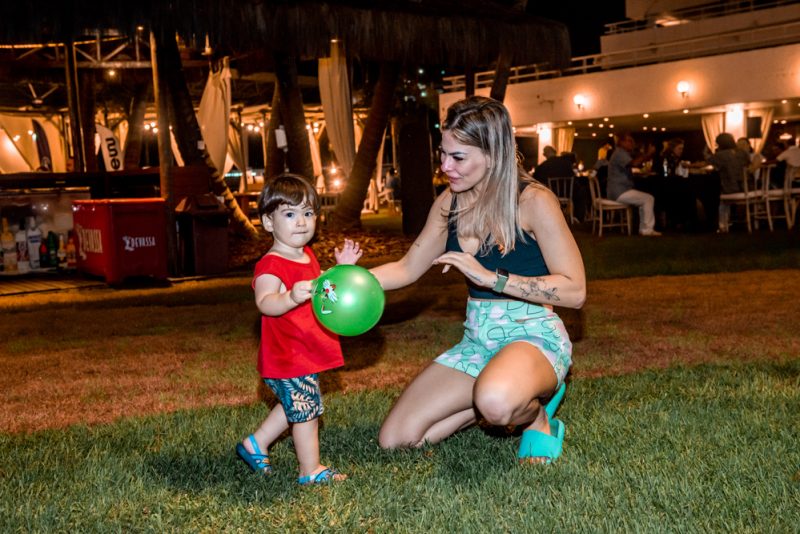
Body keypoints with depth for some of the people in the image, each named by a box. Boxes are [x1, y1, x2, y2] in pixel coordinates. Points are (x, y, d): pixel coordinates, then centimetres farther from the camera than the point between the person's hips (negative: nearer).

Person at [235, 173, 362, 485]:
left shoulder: (308, 257, 10)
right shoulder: (270, 265, -21)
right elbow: (265, 302, -39)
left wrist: (342, 267, 12)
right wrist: (292, 297, -57)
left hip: (308, 353, 10)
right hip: (288, 356, -10)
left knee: (294, 406, 23)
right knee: (307, 410, 1)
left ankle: (256, 444, 37)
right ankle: (311, 471, 14)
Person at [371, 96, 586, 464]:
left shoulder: (532, 202, -15)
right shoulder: (449, 203, 4)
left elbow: (574, 291, -19)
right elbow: (407, 269, 12)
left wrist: (491, 278, -26)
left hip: (532, 336, -7)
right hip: (478, 338, 7)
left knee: (495, 402, -43)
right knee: (394, 439, -1)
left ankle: (537, 417, -3)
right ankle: (518, 400, 12)